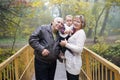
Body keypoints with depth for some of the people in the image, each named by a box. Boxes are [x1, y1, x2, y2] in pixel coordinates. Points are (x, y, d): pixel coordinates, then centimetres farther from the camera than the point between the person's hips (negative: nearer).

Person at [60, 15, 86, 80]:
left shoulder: (81, 33, -13)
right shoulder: (74, 32, 13)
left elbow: (79, 49, -22)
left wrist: (66, 44, -17)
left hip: (74, 64, -9)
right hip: (69, 62, 9)